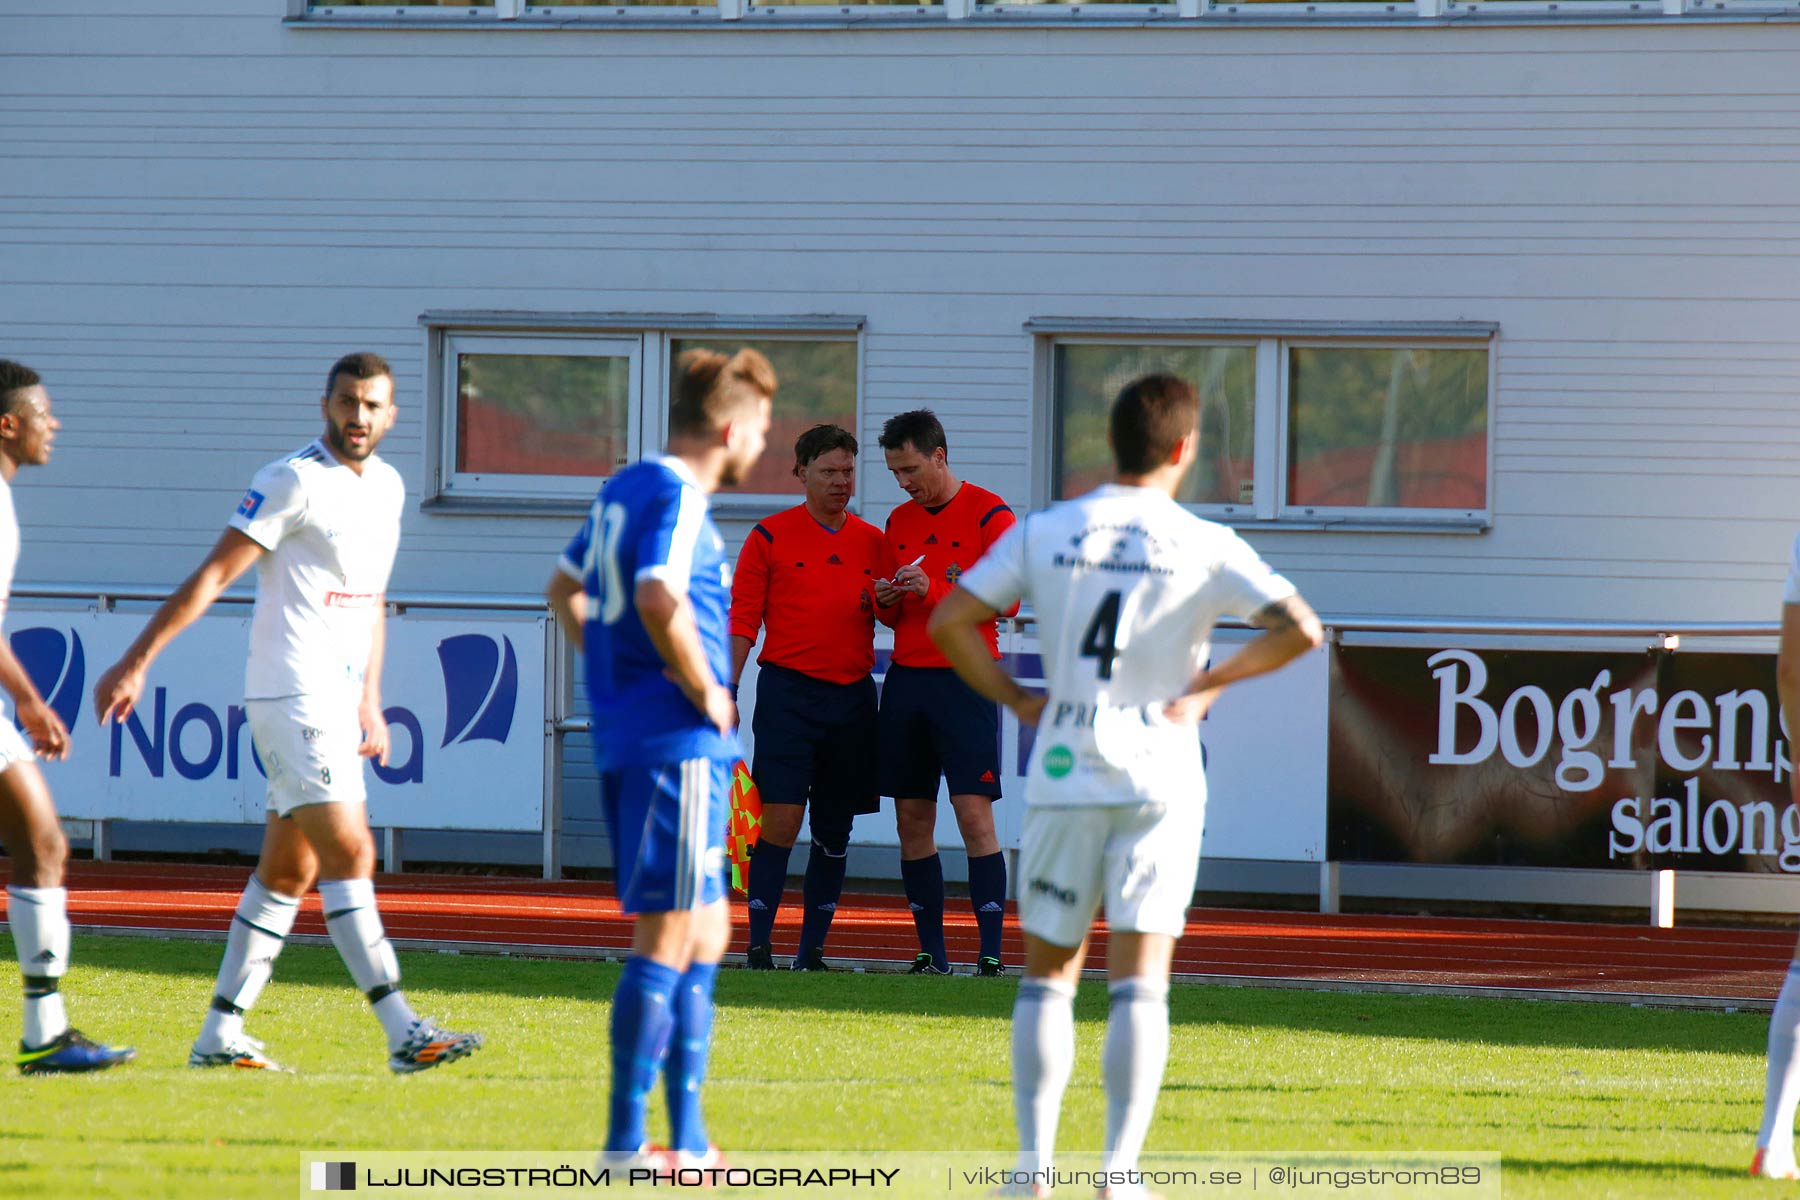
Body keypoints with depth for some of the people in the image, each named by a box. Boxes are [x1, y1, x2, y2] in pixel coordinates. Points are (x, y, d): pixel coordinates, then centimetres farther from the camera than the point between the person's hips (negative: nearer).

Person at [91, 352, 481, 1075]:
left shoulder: (386, 487, 14)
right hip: (291, 697, -9)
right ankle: (403, 1034, -19)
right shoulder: (293, 482, -11)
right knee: (349, 853, -14)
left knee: (287, 873, 10)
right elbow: (213, 576, -12)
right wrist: (136, 663, -15)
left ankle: (220, 1035, 15)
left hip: (335, 703, 9)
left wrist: (370, 700, 21)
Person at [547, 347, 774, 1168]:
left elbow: (566, 588, 28)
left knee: (706, 931, 15)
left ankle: (687, 1138, 17)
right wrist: (706, 693, -17)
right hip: (678, 746, -10)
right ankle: (626, 1141, -6)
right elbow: (658, 599, -30)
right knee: (668, 937, -7)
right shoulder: (679, 499, -13)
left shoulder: (625, 489, 16)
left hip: (626, 742, 10)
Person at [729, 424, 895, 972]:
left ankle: (812, 949, 12)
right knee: (781, 819, -12)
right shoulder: (770, 537, 2)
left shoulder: (872, 542, 12)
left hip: (852, 696, 4)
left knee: (834, 828, 6)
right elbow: (742, 619, 0)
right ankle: (758, 947, -9)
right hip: (789, 690, -4)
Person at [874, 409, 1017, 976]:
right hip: (906, 678, 6)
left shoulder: (989, 514, -4)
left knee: (974, 812, -12)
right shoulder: (900, 521, 15)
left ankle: (991, 953, -13)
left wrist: (933, 590, -18)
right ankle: (931, 952, 8)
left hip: (966, 680, -6)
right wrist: (886, 603, -1)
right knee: (912, 818, 3)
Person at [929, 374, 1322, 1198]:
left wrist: (1018, 701, 6)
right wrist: (1210, 683, -1)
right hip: (1158, 780, -2)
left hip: (1063, 776, 2)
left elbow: (950, 621, 1)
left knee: (1047, 976, 11)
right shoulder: (1202, 546, -3)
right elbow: (1299, 628, -10)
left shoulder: (1042, 534, 4)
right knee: (1138, 983, -2)